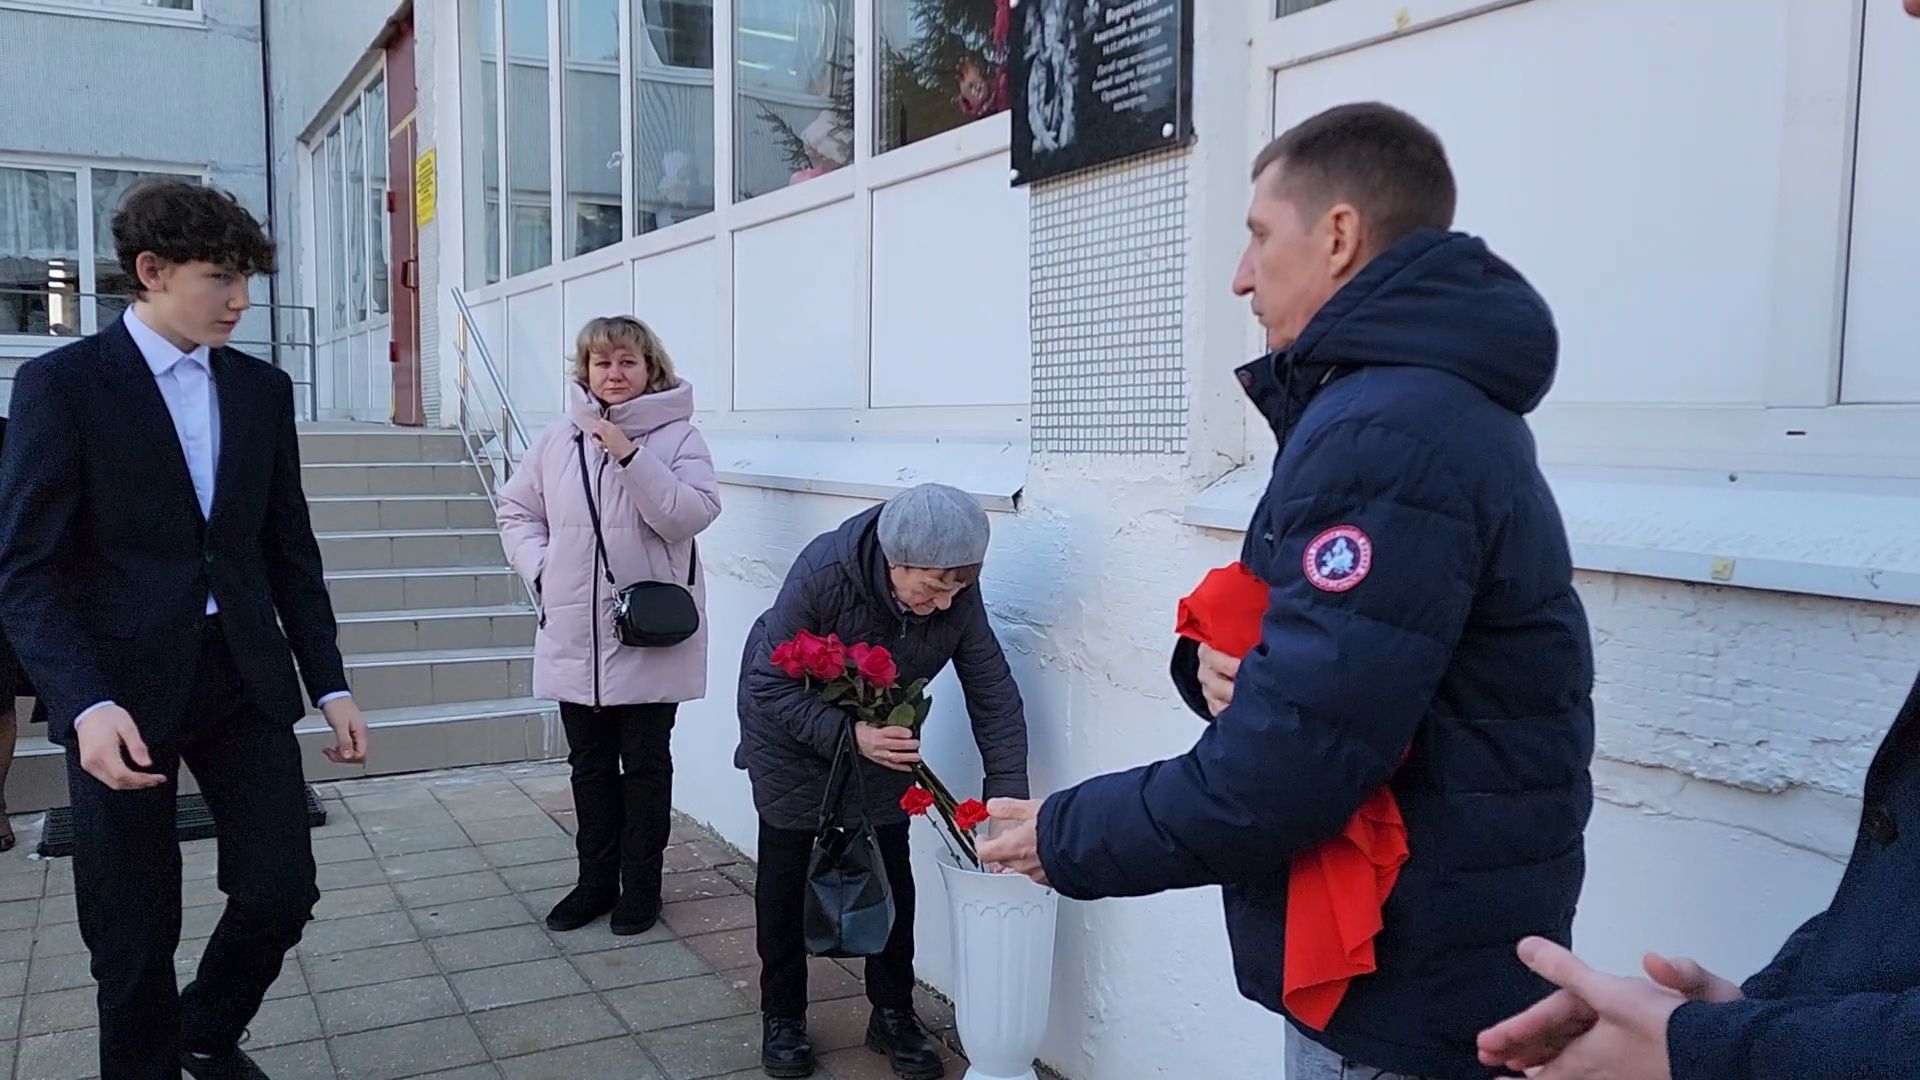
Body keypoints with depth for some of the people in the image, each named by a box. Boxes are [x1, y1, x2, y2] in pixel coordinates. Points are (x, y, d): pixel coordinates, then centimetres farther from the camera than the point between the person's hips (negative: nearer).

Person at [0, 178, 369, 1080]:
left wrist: (330, 685, 6)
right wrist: (88, 704, -23)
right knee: (135, 935, 6)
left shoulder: (263, 389, 9)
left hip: (245, 676, 4)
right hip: (123, 687, -4)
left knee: (282, 892, 3)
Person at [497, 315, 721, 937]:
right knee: (590, 766, 16)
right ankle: (596, 880, 30)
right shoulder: (556, 443, 5)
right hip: (575, 639, 4)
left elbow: (691, 515, -19)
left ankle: (641, 886, 23)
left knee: (645, 765, 8)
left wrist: (631, 455, -24)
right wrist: (541, 568, -2)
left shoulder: (677, 438, -6)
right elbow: (517, 512, 14)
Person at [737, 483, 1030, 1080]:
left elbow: (995, 697, -20)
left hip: (881, 735, 3)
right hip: (794, 737, -2)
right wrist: (848, 734, -41)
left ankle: (893, 1014, 21)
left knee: (892, 875, 4)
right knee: (786, 875, 6)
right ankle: (782, 1017, 23)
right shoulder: (822, 572, -37)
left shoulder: (958, 594, -27)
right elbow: (770, 686, -29)